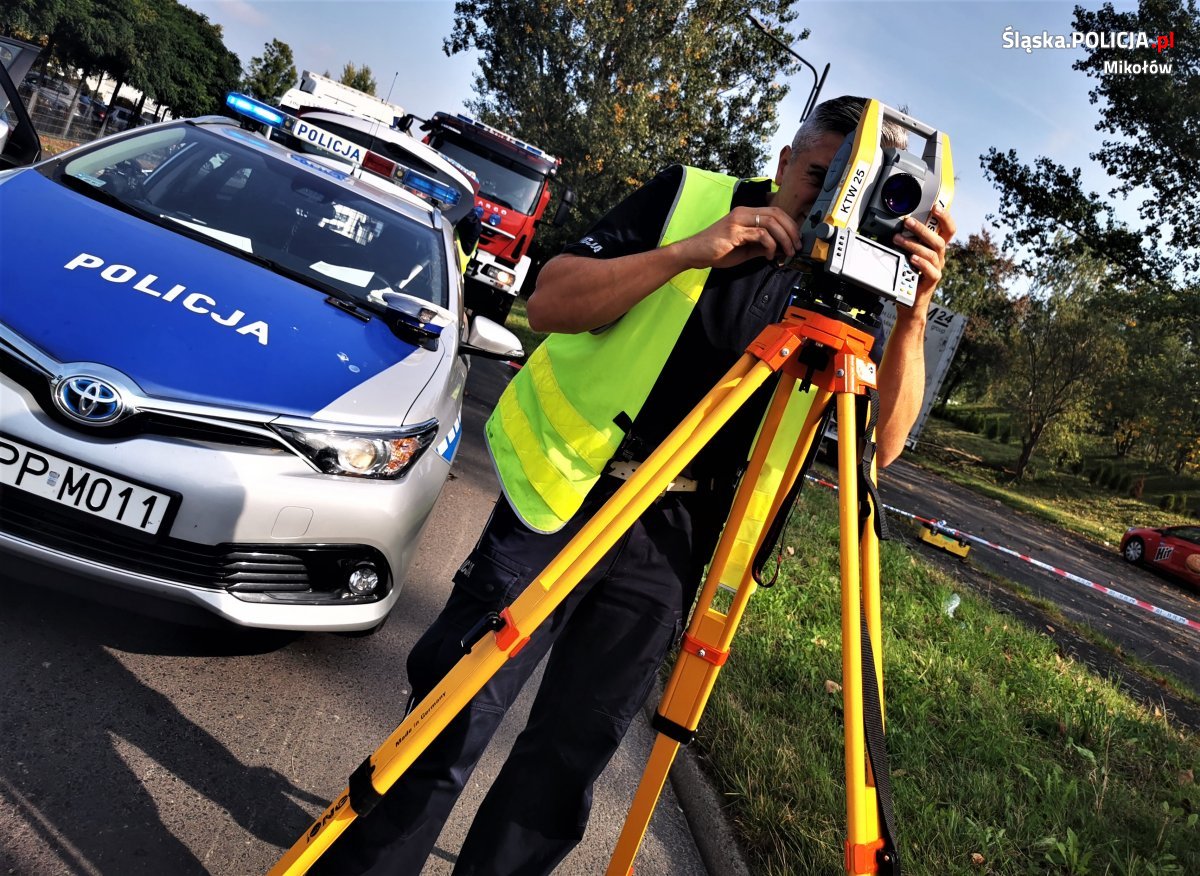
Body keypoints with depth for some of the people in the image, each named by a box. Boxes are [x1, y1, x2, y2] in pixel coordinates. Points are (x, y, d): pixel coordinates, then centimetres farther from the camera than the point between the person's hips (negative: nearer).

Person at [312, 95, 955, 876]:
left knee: (574, 749, 7)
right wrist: (687, 252, -21)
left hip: (670, 539, 3)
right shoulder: (689, 197, -3)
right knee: (453, 716, -3)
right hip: (558, 494, -2)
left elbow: (879, 443, -5)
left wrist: (912, 317, -18)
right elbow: (551, 302, -11)